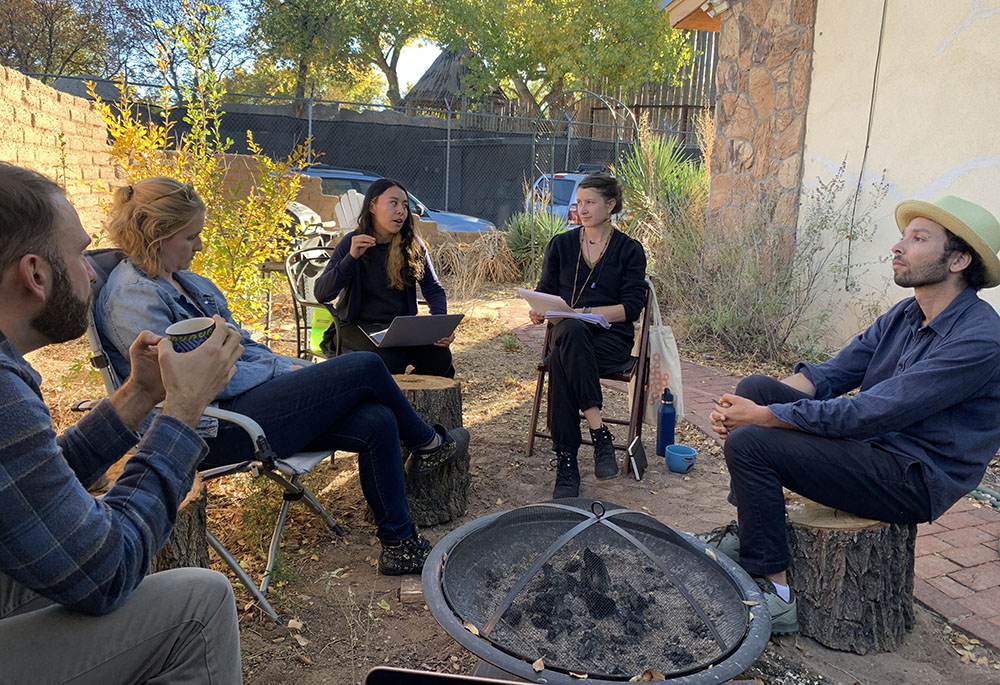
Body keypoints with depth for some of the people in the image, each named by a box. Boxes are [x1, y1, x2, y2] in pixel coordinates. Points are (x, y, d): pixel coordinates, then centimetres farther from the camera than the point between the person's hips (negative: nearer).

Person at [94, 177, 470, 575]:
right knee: (364, 369, -15)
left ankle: (400, 546, 1)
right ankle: (427, 444, 12)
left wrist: (296, 369, 3)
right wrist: (281, 371, -10)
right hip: (217, 430, -9)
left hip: (248, 396, 9)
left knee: (377, 422, -11)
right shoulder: (133, 298, -14)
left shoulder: (187, 281, 15)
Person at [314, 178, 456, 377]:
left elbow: (434, 290, 5)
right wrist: (351, 257, -26)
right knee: (393, 361, -32)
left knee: (440, 357, -24)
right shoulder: (351, 243, -6)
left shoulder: (413, 245, 2)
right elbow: (321, 294, -14)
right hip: (357, 327, -3)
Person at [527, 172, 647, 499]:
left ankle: (566, 462, -33)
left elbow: (631, 307, -3)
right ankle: (599, 432, -37)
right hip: (569, 333, 2)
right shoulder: (560, 245, 14)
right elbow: (546, 291, 13)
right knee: (572, 332, -37)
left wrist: (585, 312, -17)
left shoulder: (629, 250, 6)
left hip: (612, 338, -2)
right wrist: (539, 310, -12)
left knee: (560, 361, -35)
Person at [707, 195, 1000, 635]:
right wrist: (750, 405, -13)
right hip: (873, 445, 9)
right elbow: (829, 374, 3)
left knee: (750, 443, -22)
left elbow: (871, 414, -27)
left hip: (915, 480, -9)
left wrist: (764, 416, -23)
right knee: (756, 386, -1)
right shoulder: (904, 315, 7)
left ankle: (773, 594, -10)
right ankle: (744, 535, 4)